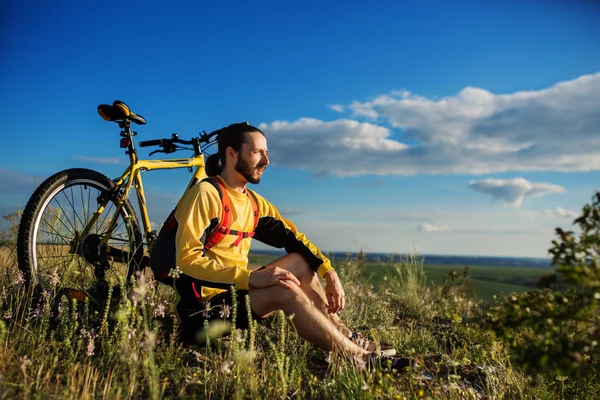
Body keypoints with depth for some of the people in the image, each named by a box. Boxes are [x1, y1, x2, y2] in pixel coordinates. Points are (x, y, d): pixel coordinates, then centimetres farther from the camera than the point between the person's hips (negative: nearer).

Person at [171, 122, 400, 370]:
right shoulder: (206, 194, -15)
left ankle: (346, 337, 0)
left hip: (237, 291, 8)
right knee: (288, 291, -25)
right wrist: (251, 278, -30)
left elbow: (292, 238, 9)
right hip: (205, 306, -8)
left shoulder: (255, 203, 8)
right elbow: (187, 258, -24)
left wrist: (330, 274, -6)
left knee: (301, 262, 0)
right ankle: (358, 357, -13)